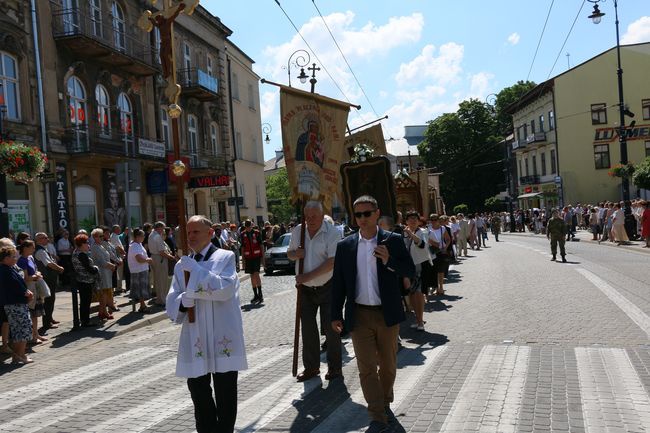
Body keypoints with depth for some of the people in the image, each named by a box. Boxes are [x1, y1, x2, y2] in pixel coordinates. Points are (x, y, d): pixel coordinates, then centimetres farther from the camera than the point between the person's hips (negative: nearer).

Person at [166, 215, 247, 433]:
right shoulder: (182, 264, 12)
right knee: (197, 390, 12)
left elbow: (225, 288, -17)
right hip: (195, 339, 4)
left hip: (223, 338, -4)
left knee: (225, 391, 6)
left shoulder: (225, 257, -1)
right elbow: (171, 302, 10)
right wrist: (182, 302, -13)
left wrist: (197, 269, -16)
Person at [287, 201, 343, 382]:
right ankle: (311, 367, 23)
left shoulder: (332, 233, -14)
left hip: (327, 287, -5)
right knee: (307, 329, 10)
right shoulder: (297, 231, 4)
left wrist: (308, 276, -22)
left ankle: (335, 367, 14)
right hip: (306, 289, 5)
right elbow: (289, 253, 17)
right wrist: (295, 254, -8)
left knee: (331, 328, 0)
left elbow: (332, 262, -21)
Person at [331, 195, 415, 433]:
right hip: (359, 315, 0)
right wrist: (336, 315, 3)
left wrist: (389, 260, -20)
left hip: (387, 314, 0)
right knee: (366, 368, 0)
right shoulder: (345, 246, 1)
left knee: (388, 365, 15)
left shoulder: (393, 241, -3)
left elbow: (410, 272, -3)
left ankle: (386, 404, 37)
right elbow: (338, 283, 5)